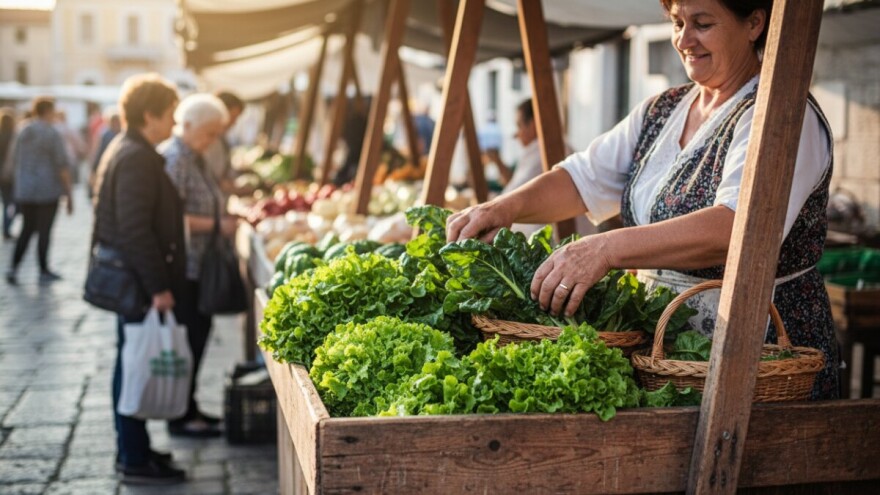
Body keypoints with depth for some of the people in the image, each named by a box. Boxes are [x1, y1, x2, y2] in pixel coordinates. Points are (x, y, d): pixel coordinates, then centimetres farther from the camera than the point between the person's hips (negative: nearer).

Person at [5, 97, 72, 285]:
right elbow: (62, 166, -13)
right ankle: (44, 272, 12)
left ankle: (13, 267, 3)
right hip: (47, 190, -6)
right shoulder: (52, 134, -12)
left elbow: (16, 161, 14)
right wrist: (68, 194, -7)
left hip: (24, 190, 6)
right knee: (44, 231, 4)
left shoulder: (22, 133, 6)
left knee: (27, 229, 14)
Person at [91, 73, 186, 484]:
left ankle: (133, 449, 27)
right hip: (140, 280, -11)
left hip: (134, 280, 11)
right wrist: (158, 286, -23)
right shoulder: (136, 158, -18)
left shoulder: (127, 152, 15)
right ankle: (134, 461, 5)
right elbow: (136, 229, -24)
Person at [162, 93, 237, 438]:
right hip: (183, 267, -10)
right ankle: (180, 417, 6)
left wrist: (224, 218, 11)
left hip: (198, 266, 10)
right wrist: (216, 225, -20)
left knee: (199, 332, 14)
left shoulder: (194, 158, 15)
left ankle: (189, 409, 25)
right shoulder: (175, 160, -16)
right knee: (188, 338, -4)